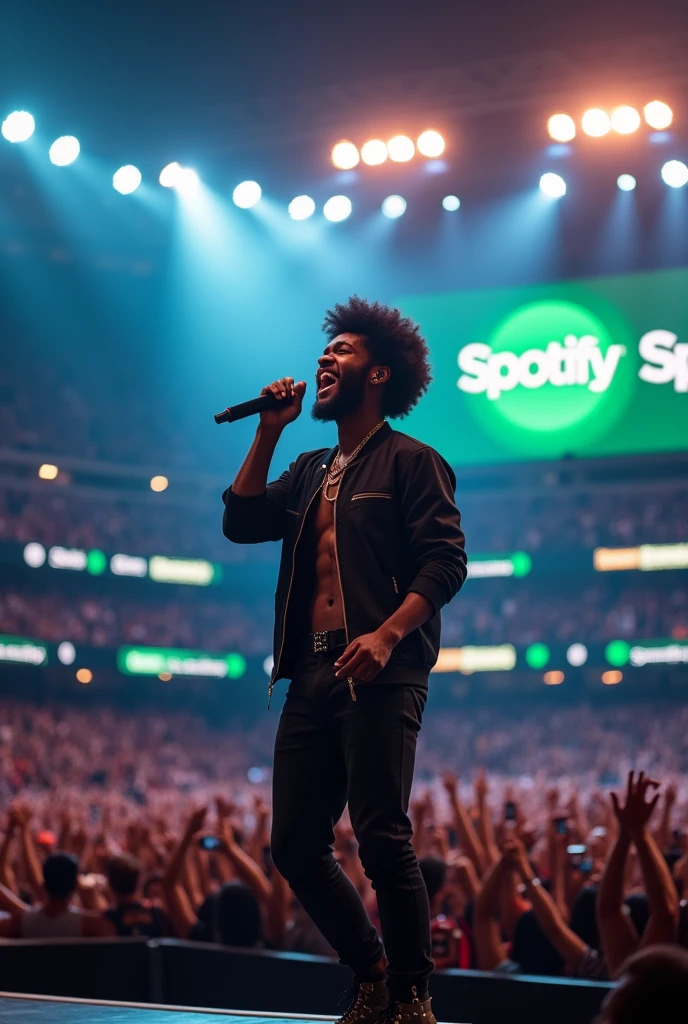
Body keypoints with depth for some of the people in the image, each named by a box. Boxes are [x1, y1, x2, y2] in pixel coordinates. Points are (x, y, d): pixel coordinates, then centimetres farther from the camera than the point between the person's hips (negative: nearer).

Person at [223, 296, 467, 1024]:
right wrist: (268, 433, 12)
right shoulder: (311, 471, 23)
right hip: (312, 677, 7)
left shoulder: (409, 461, 2)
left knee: (382, 839, -12)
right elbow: (240, 522, 15)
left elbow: (445, 562, -8)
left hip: (380, 678, -7)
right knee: (295, 845, 5)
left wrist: (386, 636, -22)